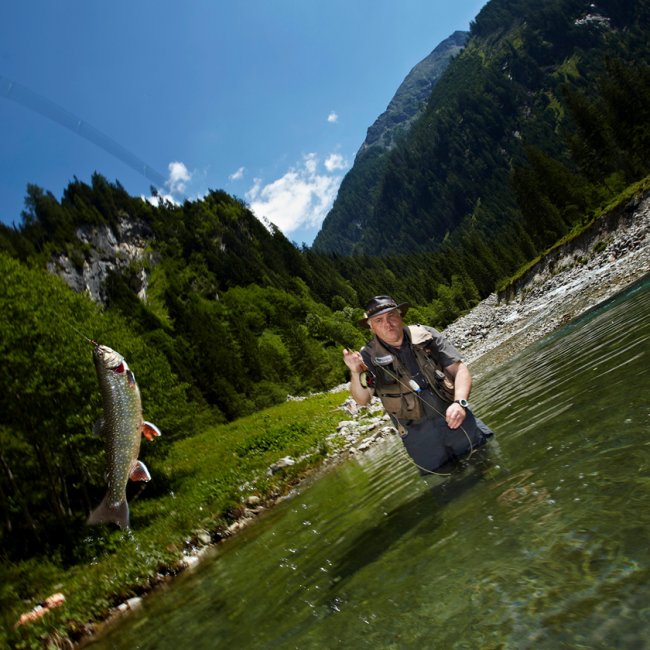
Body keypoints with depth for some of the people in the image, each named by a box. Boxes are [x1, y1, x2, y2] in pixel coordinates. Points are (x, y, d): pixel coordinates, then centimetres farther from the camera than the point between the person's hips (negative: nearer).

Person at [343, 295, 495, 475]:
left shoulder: (426, 336, -6)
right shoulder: (370, 356, -6)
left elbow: (460, 369, -6)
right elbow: (362, 399, -8)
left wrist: (459, 402, -23)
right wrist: (356, 373, -28)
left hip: (452, 416, 1)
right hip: (418, 433, 0)